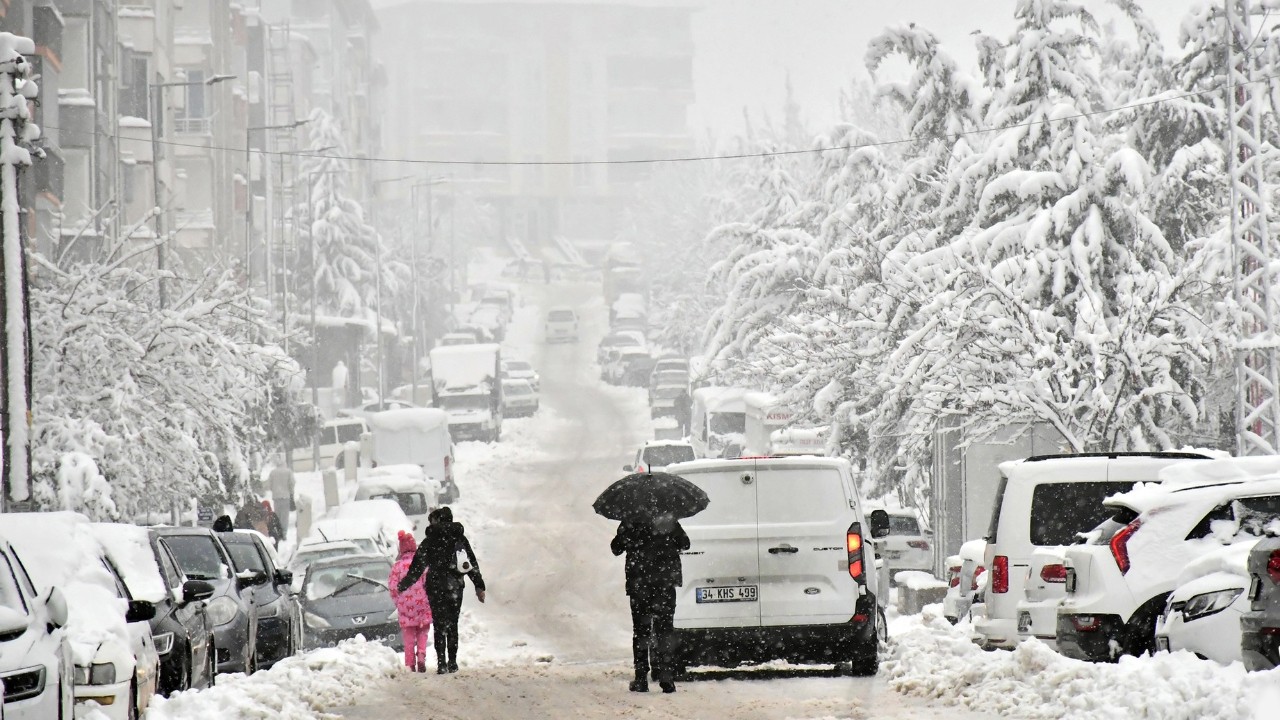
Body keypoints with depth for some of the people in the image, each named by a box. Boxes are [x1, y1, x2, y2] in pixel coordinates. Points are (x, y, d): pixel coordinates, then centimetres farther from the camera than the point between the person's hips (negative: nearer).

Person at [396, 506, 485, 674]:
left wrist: (402, 586, 6)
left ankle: (442, 663, -9)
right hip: (455, 586, 4)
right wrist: (479, 586, 14)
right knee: (452, 625, 14)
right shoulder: (460, 538, 7)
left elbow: (417, 567, -3)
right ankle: (452, 662, 12)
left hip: (436, 586, -4)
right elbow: (473, 563, 8)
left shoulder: (430, 541, -6)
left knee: (440, 626, 0)